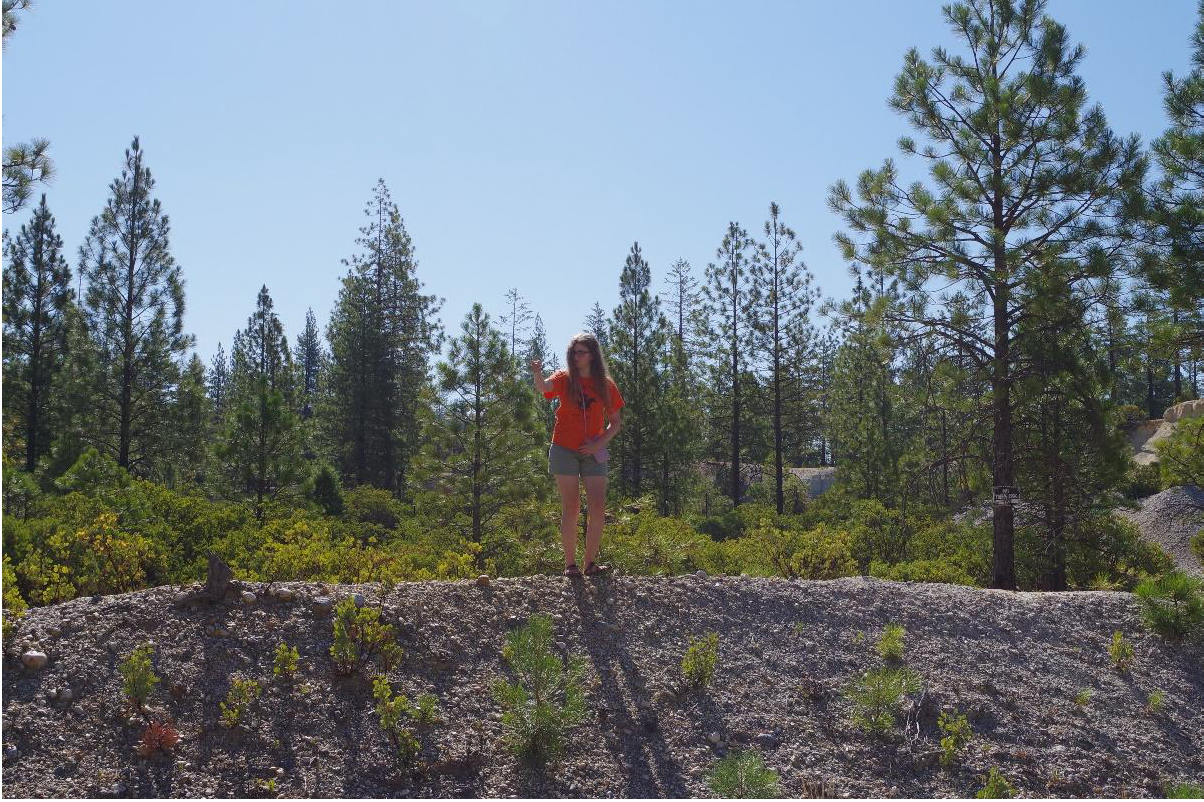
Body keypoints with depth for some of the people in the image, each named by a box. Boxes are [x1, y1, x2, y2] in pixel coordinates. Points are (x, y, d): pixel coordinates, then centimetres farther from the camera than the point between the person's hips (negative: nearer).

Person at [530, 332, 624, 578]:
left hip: (593, 453, 2)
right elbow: (544, 388, -25)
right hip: (564, 451, -2)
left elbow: (616, 423, 8)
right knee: (571, 508, -2)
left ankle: (591, 563, 6)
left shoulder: (605, 385, 4)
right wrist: (537, 374, -47)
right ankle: (570, 564, 3)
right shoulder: (564, 379, -1)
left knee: (598, 509, -4)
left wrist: (600, 442, -8)